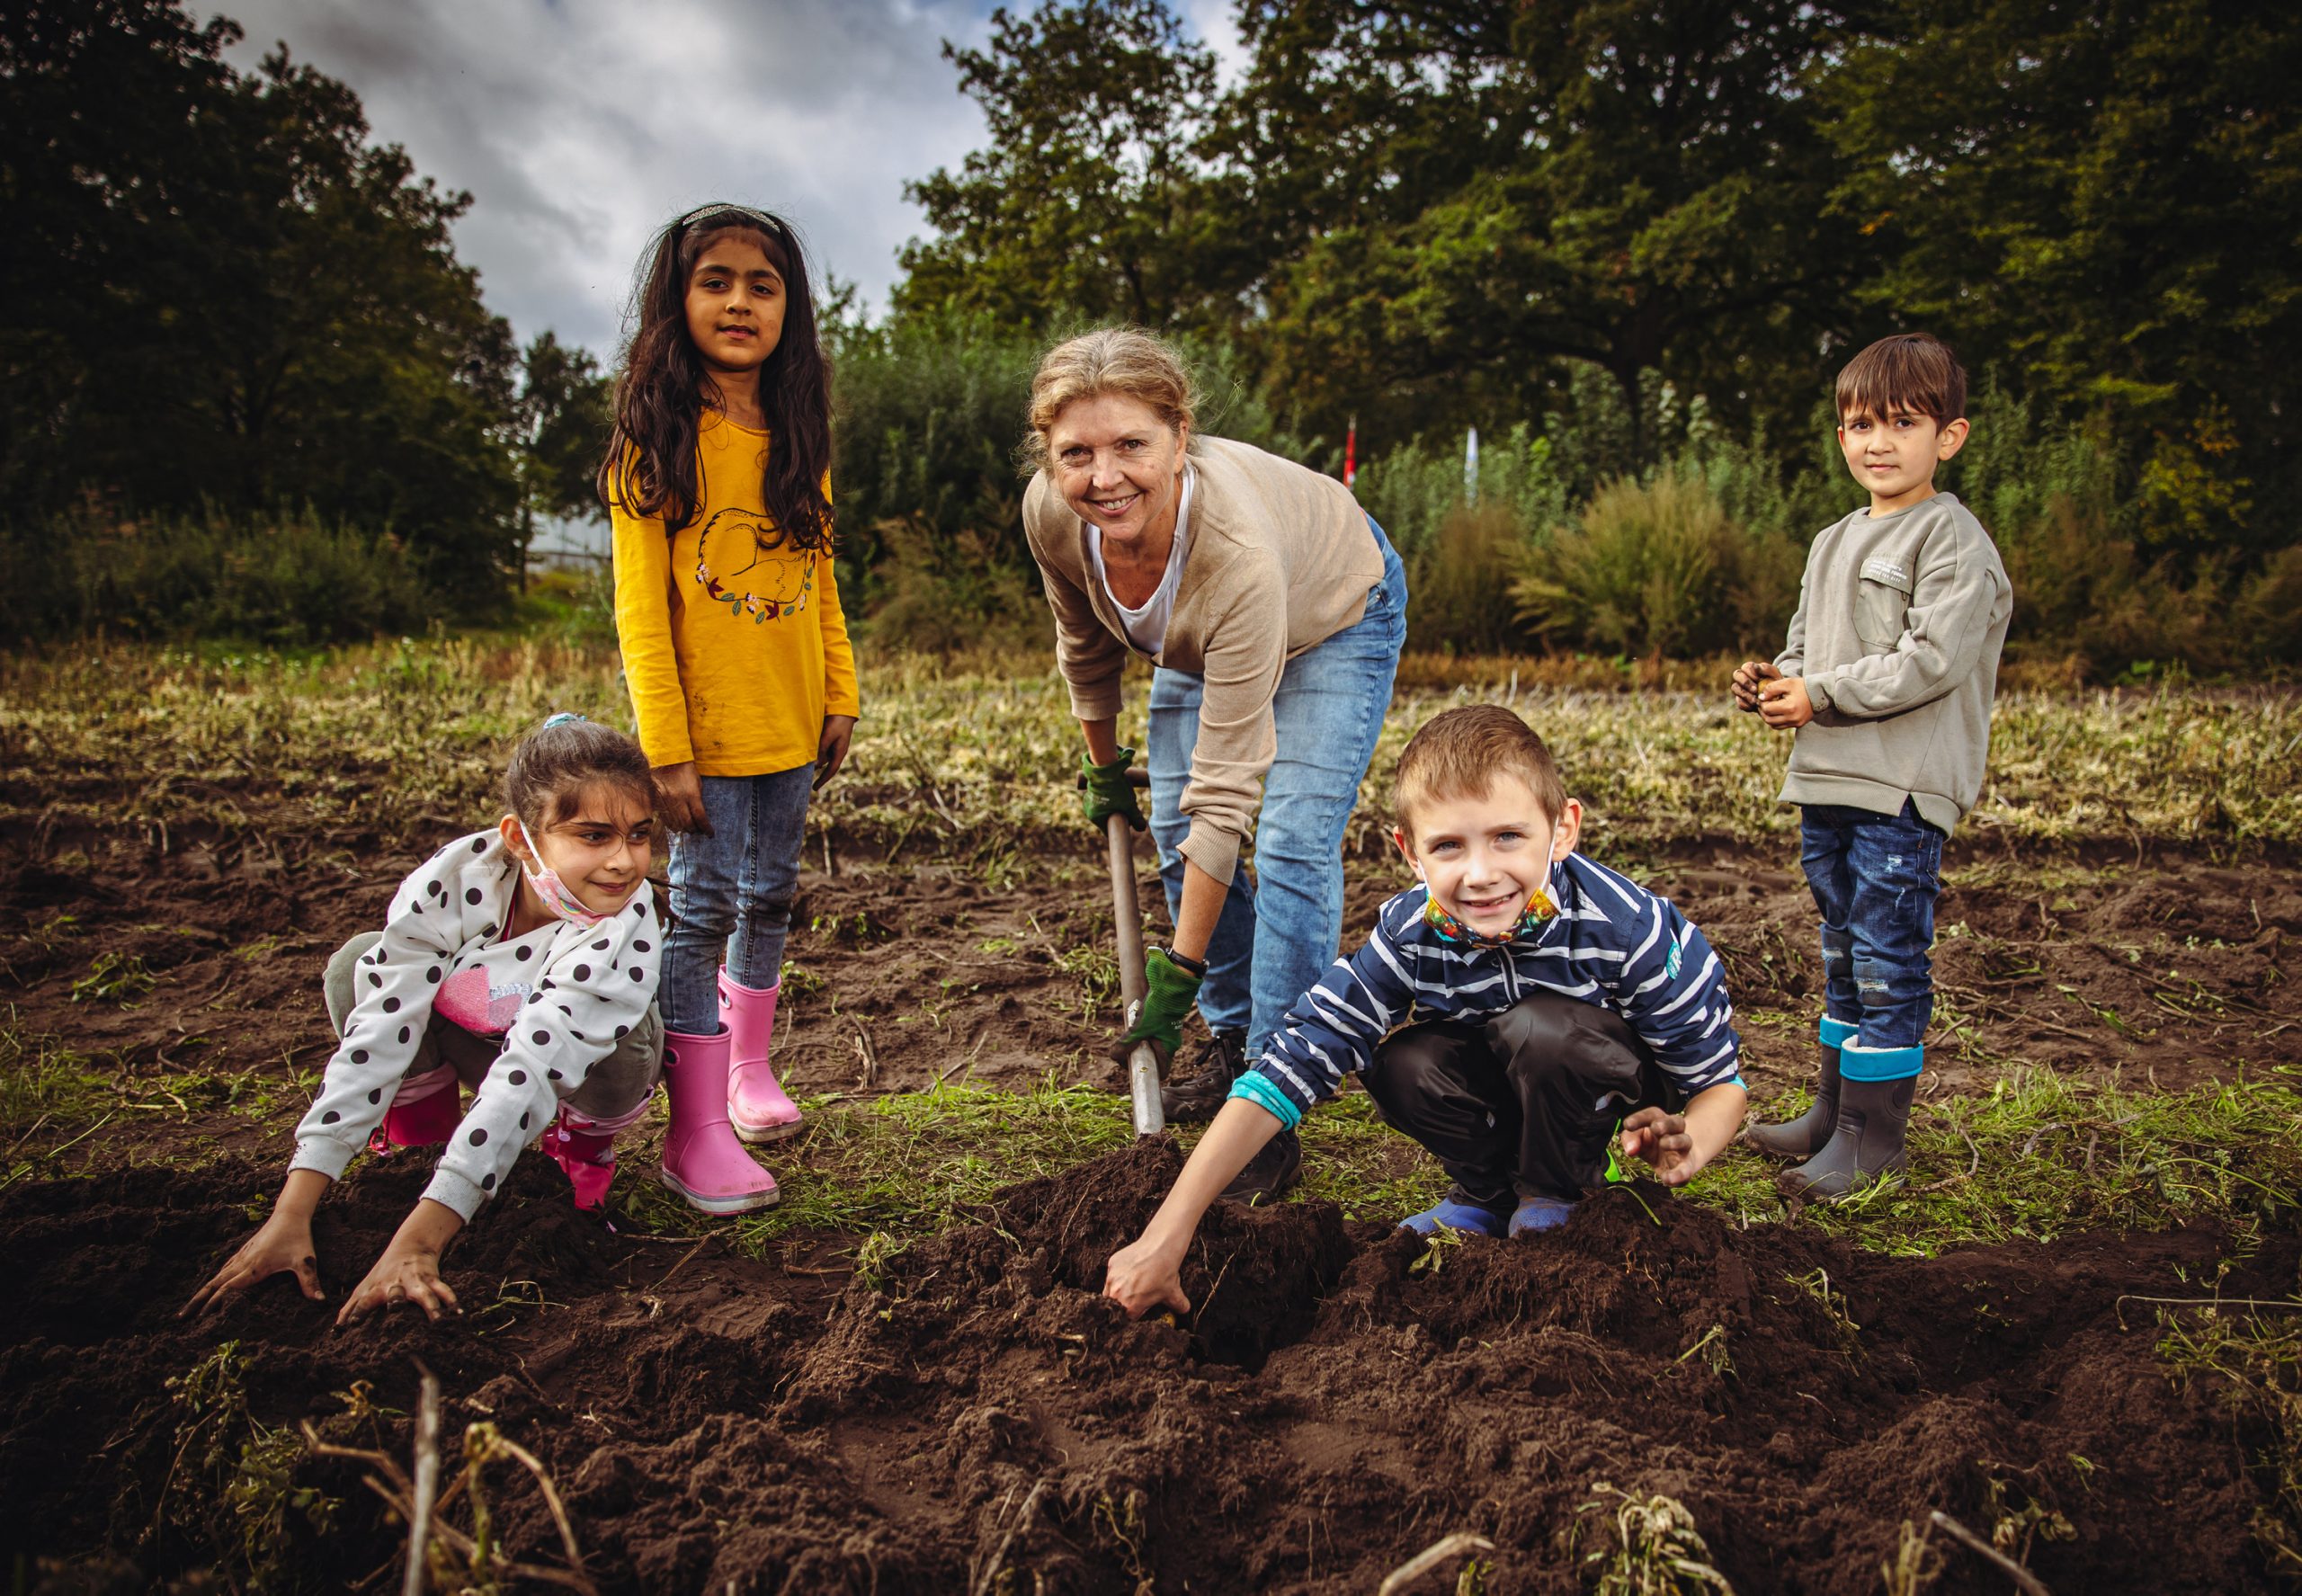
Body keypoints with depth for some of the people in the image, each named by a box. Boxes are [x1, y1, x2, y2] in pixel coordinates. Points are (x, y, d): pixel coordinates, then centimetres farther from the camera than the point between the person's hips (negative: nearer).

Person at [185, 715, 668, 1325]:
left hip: (581, 1082, -2)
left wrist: (418, 1240, -50)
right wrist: (291, 1213, -37)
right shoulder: (452, 880, -30)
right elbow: (376, 1035, -32)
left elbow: (530, 1073, -44)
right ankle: (419, 1134, -1)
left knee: (614, 1033, -38)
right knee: (360, 966, -26)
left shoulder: (627, 924, -37)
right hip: (469, 1042, 2)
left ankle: (583, 1140, -2)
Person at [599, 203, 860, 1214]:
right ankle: (698, 1129, 4)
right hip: (704, 731, -5)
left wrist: (841, 696, 10)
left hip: (791, 728, 6)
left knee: (770, 898, 15)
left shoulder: (800, 442, 9)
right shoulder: (657, 442, -8)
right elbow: (639, 607, -11)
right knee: (703, 910, -3)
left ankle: (750, 1063, 34)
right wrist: (664, 745, -16)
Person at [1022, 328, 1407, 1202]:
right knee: (1174, 833, 3)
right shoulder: (1050, 512, -30)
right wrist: (1104, 766, 9)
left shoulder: (1239, 551, -45)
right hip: (1191, 634, 6)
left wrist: (1178, 972, -37)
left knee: (1293, 845, -17)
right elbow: (1085, 643, -5)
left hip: (1334, 614, -5)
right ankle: (1234, 1038, 25)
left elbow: (1224, 788, -41)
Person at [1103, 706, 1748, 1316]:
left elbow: (1719, 1080, -21)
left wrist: (1686, 1145, -47)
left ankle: (1555, 1190, -4)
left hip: (1623, 1086, -3)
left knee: (1540, 1027, -33)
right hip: (1498, 1090, 3)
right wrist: (1165, 1237, -34)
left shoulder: (1628, 930, -33)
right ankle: (1487, 1192, 2)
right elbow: (1285, 1070, -29)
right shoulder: (1408, 938, -27)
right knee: (1403, 1063, -26)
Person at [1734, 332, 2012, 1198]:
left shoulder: (1952, 540, -8)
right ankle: (1835, 1108, 28)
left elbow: (1932, 660, -18)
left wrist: (1820, 695, -16)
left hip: (1903, 791, -8)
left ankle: (1873, 1134, 4)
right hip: (1826, 782, 8)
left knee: (1888, 961, -4)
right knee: (1844, 954, 17)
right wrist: (1773, 680, 1)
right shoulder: (1834, 543, 17)